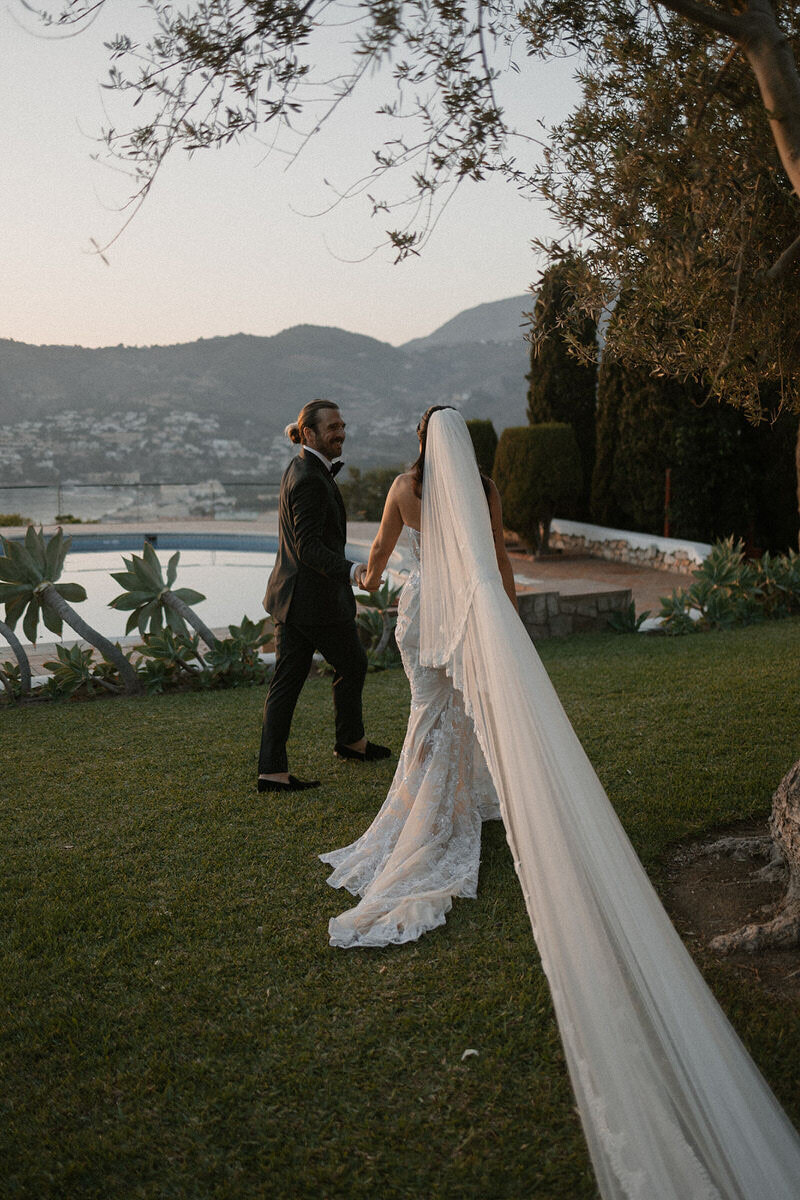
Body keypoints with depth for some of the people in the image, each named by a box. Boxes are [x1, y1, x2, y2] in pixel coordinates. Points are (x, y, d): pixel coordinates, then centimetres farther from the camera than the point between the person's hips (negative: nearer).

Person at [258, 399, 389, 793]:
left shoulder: (300, 469, 12)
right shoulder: (309, 481, -20)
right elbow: (309, 546, -25)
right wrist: (351, 569, -36)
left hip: (289, 594, 9)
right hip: (315, 597, -9)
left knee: (287, 679, 6)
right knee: (352, 662, 13)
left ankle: (271, 770, 6)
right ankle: (351, 739, 34)